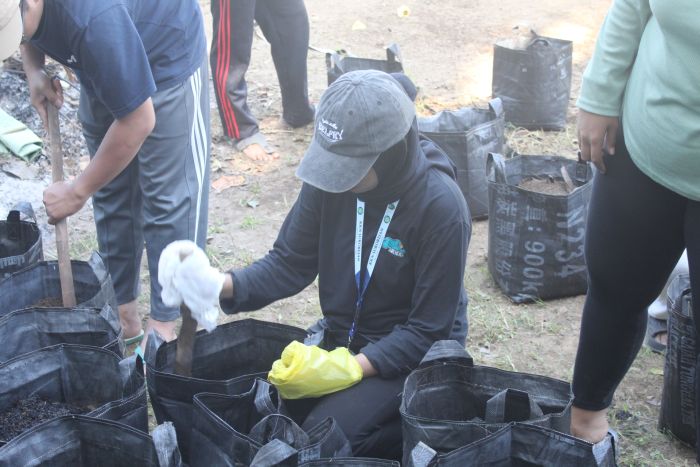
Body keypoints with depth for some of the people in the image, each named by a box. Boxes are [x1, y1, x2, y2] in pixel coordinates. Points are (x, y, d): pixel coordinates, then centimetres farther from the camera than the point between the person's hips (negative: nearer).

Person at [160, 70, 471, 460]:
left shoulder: (441, 208, -24)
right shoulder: (331, 176, -11)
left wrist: (351, 369, -30)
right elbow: (291, 263, -3)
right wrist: (222, 285, -21)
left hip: (408, 354, -5)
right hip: (340, 337, 6)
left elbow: (428, 331, -19)